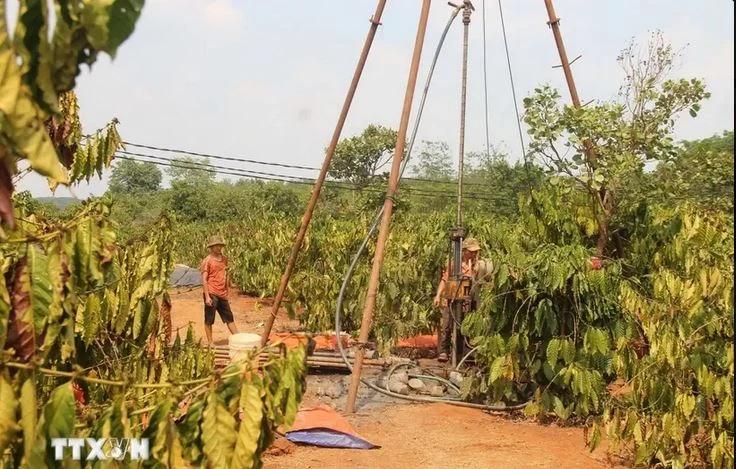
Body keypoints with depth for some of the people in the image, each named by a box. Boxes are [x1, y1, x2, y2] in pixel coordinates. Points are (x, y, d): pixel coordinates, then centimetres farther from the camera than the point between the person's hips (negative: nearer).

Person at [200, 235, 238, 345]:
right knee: (209, 320, 4)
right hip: (211, 294, -6)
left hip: (222, 294, 6)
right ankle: (210, 343, 11)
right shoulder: (207, 261, -7)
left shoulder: (224, 259, 11)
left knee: (229, 318, 12)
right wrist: (207, 296, -16)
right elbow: (204, 279, -10)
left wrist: (228, 289, 16)